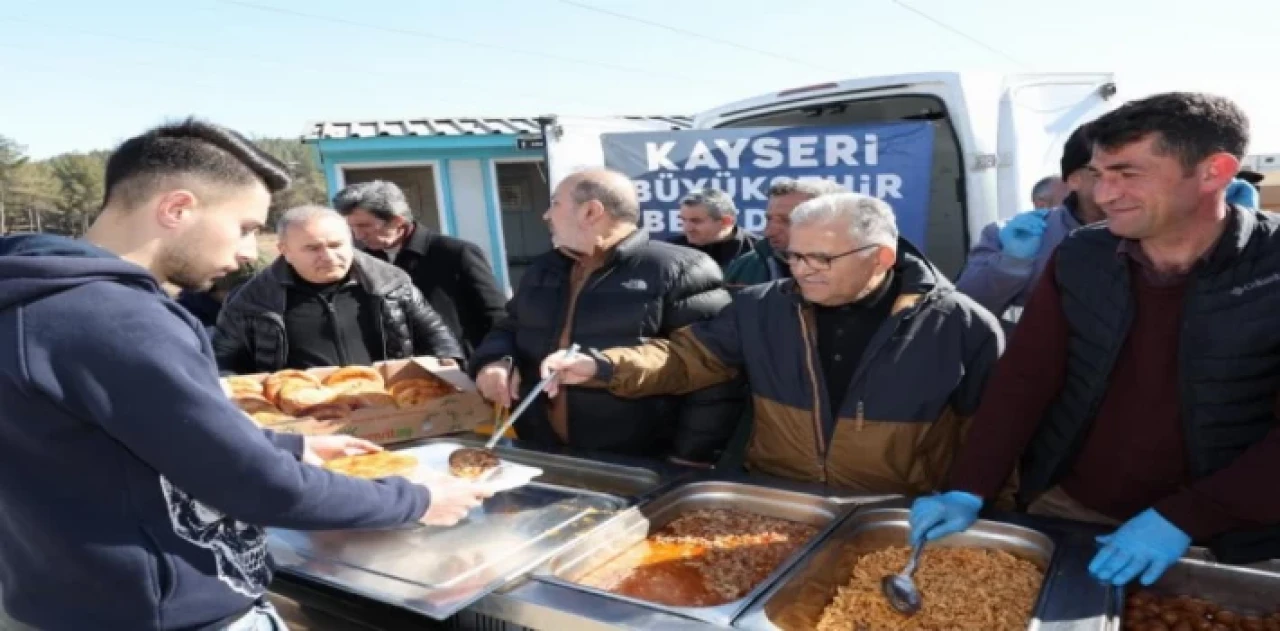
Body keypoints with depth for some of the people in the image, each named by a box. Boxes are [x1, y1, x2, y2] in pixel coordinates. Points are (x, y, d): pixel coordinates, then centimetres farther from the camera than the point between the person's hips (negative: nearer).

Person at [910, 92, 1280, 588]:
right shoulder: (1079, 259, -5)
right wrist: (967, 491, -16)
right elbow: (1023, 378, -8)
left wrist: (1183, 518, -22)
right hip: (1063, 506, 3)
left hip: (1218, 533, -3)